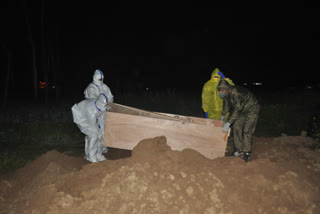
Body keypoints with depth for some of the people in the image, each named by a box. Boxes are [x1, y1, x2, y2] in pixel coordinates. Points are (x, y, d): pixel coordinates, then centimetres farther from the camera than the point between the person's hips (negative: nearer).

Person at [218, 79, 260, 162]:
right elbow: (226, 105, 10)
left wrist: (228, 123, -38)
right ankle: (239, 149, 16)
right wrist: (222, 116, 18)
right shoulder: (226, 93, -8)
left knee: (246, 130, -12)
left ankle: (247, 152, 1)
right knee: (236, 127, 4)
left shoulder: (236, 93, -35)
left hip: (251, 109, -8)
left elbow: (237, 109, -38)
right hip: (242, 110, 8)